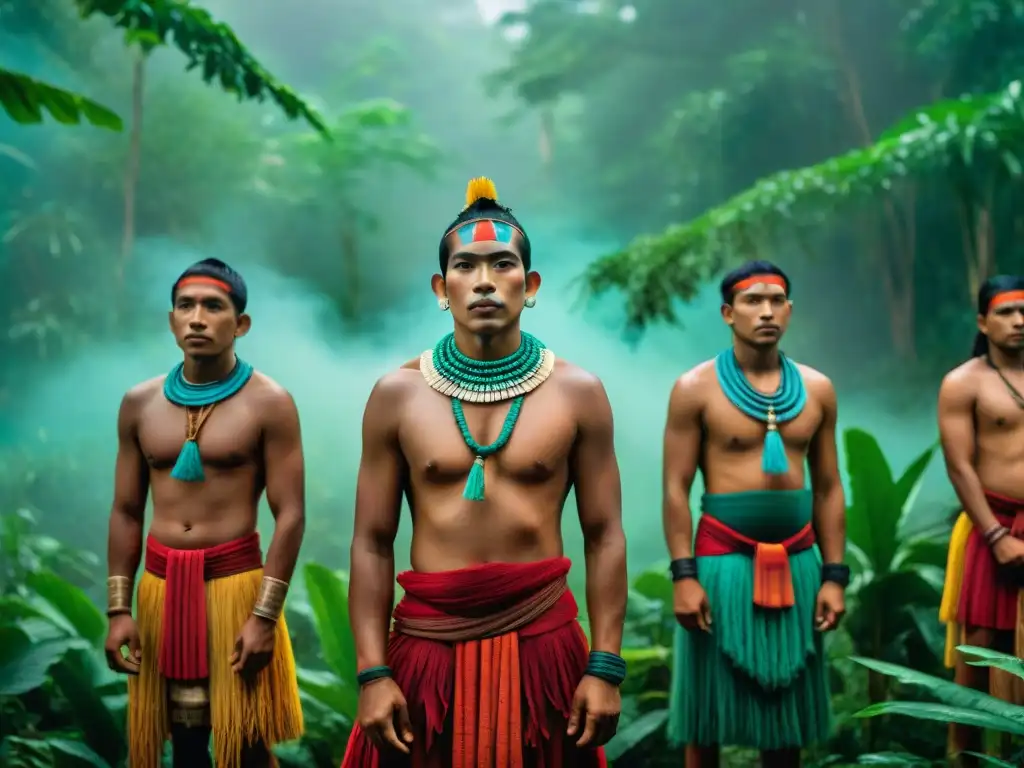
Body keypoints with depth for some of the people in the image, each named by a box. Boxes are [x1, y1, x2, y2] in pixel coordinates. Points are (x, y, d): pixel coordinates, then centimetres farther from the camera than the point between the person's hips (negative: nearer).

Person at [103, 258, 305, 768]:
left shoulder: (269, 403, -6)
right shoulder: (140, 403, 7)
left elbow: (290, 515, -9)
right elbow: (126, 512, 9)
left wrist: (265, 615, -14)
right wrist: (118, 609, 3)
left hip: (235, 580, -4)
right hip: (160, 583, 4)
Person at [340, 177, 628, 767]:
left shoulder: (578, 393, -1)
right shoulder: (397, 395, 0)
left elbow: (604, 537, 0)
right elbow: (373, 543, 0)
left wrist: (605, 668, -6)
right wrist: (373, 673, -6)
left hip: (542, 644, 0)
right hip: (429, 645, 0)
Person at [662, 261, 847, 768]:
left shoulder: (816, 389, 7)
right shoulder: (696, 388, -4)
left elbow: (828, 488, 9)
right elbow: (676, 488, -6)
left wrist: (835, 575, 4)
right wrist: (684, 574, -13)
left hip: (797, 562, 4)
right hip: (724, 558, -3)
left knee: (788, 706, 12)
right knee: (708, 708, 3)